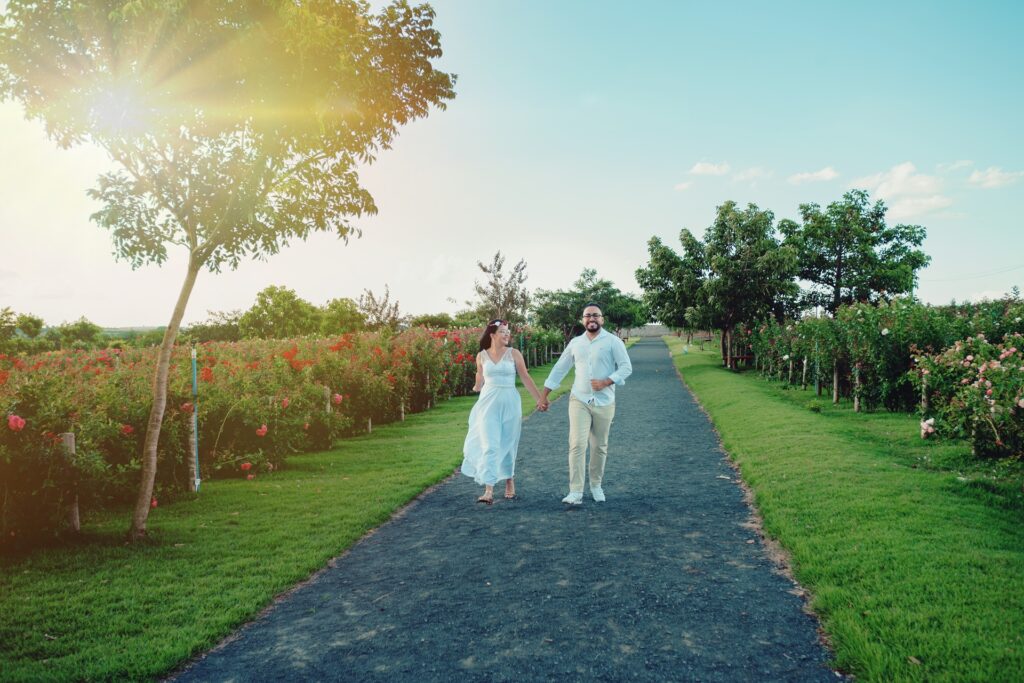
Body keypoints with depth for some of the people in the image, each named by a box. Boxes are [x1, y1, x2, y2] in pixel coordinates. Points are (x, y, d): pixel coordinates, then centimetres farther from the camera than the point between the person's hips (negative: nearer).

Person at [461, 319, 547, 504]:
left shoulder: (514, 354, -1)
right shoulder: (481, 356, 2)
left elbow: (526, 378, 0)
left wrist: (539, 399, -3)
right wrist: (476, 388, 33)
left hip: (510, 403, 0)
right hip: (488, 403, 0)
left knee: (508, 445, 9)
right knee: (489, 446, -9)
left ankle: (509, 481, 30)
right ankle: (489, 490, -11)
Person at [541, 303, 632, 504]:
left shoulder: (613, 341, -2)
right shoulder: (575, 343, 8)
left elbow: (626, 367, -4)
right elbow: (559, 369, 13)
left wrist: (606, 382, -18)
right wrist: (544, 395, 12)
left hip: (604, 403, -1)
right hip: (579, 401, 1)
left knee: (600, 447, 9)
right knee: (577, 445, -9)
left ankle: (596, 485, 27)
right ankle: (575, 492, -8)